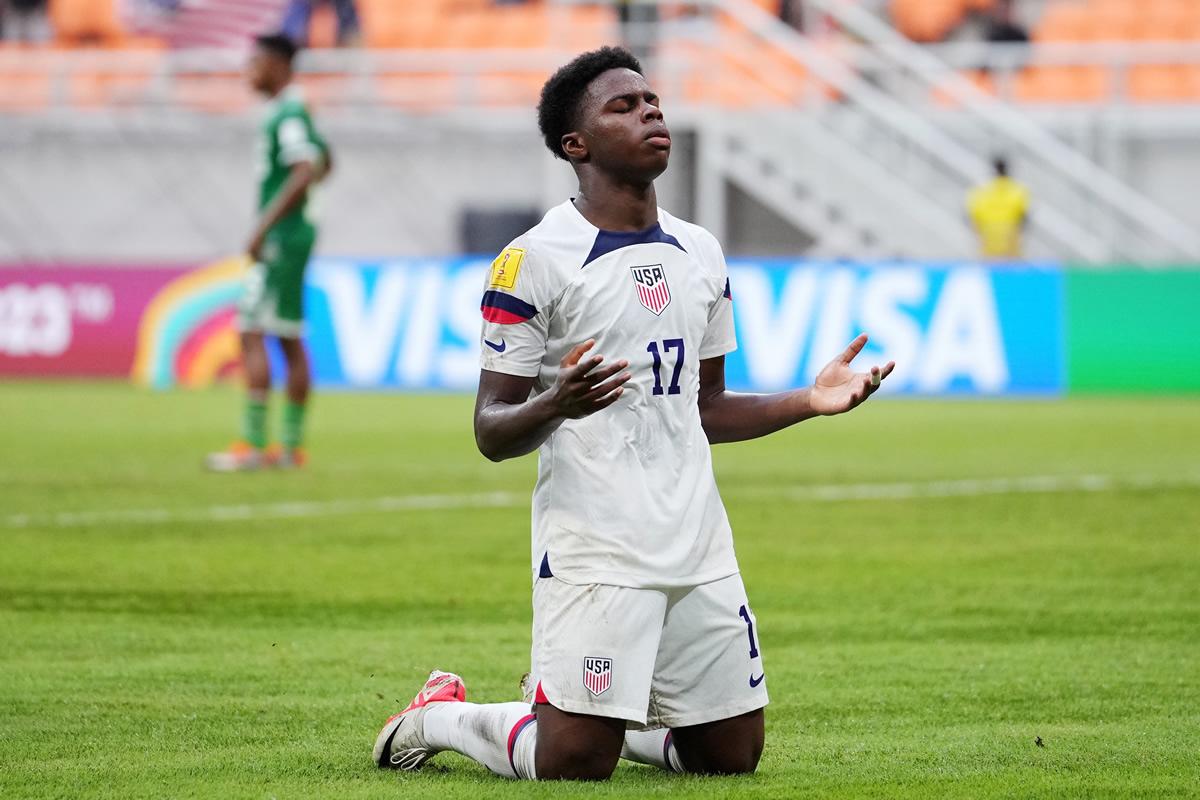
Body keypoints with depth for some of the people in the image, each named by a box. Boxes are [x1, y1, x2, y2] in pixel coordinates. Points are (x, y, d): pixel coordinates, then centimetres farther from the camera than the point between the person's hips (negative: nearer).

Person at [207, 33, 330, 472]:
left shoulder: (288, 115, -15)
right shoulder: (291, 111, 15)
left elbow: (305, 172, -27)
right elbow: (323, 161, 31)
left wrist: (263, 229, -25)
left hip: (280, 237, -10)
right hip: (292, 235, 10)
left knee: (252, 334, -11)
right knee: (289, 340, 11)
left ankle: (252, 444, -14)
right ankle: (291, 446, 13)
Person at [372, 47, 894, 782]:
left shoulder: (701, 253, 13)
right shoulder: (534, 262, -8)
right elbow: (493, 433, -8)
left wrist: (808, 402, 7)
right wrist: (557, 405, -29)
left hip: (700, 548, 6)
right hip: (594, 550, -6)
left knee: (733, 755, 7)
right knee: (575, 765, -9)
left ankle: (572, 712, 29)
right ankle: (444, 717, 20)